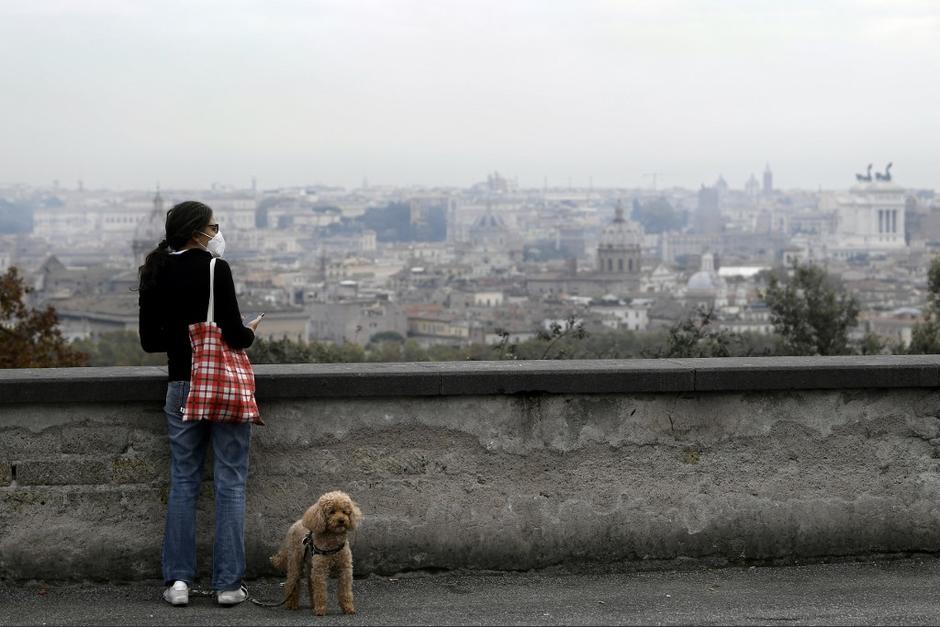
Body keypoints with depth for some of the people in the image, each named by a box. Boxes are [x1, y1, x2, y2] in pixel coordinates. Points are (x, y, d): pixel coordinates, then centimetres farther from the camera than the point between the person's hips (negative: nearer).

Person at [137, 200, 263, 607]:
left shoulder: (156, 275, 5)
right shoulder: (215, 270, -12)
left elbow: (149, 341, 7)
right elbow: (233, 333, -17)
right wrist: (250, 333, 4)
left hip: (182, 385, 5)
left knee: (183, 482, 11)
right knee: (230, 482, 2)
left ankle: (178, 579, 6)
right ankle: (228, 583, 2)